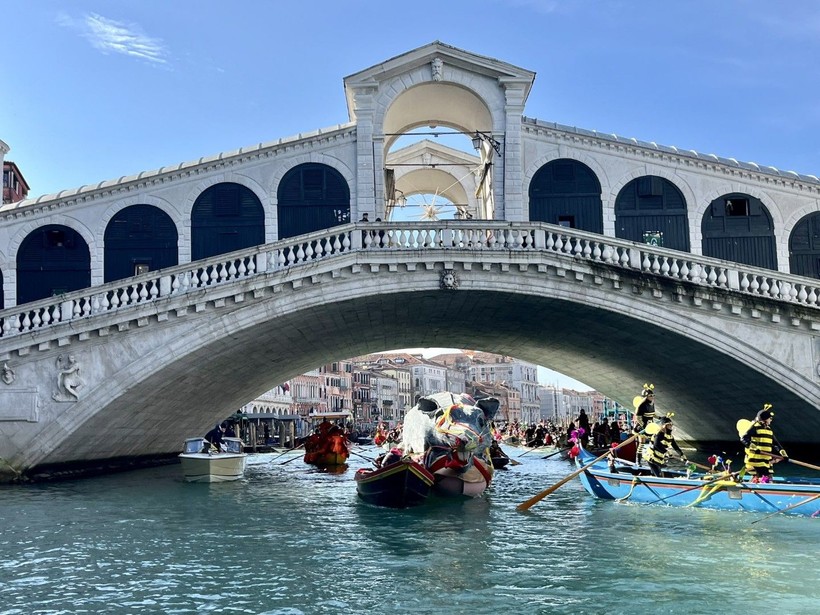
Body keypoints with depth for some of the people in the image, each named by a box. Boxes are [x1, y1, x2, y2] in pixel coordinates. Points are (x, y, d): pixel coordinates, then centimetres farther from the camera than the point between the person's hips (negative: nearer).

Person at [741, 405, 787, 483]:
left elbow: (775, 443, 24)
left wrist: (783, 453, 14)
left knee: (757, 477, 9)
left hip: (766, 460, 9)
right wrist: (754, 448, -29)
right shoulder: (755, 427, -8)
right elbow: (743, 438, -17)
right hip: (756, 458, -9)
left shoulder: (769, 429, 18)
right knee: (766, 477, -17)